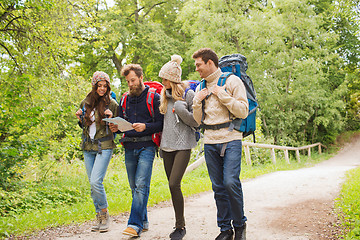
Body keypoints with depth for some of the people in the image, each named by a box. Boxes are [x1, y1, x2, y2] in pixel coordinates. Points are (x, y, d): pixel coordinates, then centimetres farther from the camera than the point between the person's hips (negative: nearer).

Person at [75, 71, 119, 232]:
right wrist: (80, 119, -1)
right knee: (92, 184, 7)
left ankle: (105, 214, 3)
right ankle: (99, 217, 19)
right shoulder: (85, 103, 9)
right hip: (88, 147, 5)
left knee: (96, 181, -16)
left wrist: (111, 119, -19)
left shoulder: (112, 104, -3)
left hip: (104, 146, -5)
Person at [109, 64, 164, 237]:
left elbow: (161, 124, -6)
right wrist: (116, 127, 0)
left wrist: (145, 127, -22)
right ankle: (143, 222, 20)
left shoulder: (154, 97, -1)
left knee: (141, 186, -14)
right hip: (130, 148, 6)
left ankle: (135, 225, -16)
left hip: (146, 147, -6)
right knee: (134, 188, 9)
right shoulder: (125, 99, 17)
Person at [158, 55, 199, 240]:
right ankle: (179, 224, 18)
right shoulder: (164, 96, 13)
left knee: (174, 184, -14)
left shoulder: (188, 94, -5)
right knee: (172, 186, 7)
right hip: (167, 146, 6)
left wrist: (182, 111, -18)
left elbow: (197, 122, -5)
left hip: (183, 145, -6)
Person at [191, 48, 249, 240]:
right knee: (218, 187, 5)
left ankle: (239, 224, 5)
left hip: (231, 139, -5)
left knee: (231, 182, -14)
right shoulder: (201, 87, 16)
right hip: (210, 142, 5)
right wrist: (197, 101, 1)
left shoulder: (232, 81, 0)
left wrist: (222, 95, -11)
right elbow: (198, 120, 17)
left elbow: (243, 112, -8)